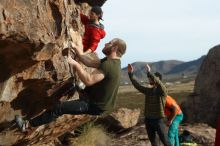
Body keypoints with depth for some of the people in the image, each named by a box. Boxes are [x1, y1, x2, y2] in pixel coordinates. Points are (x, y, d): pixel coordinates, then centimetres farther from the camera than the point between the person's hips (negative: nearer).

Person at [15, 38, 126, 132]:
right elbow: (89, 62, 12)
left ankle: (28, 124, -3)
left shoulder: (108, 65, -27)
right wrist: (75, 47, 11)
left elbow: (88, 80, -35)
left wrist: (75, 64, -28)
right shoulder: (111, 61, 5)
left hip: (95, 106, -9)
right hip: (94, 98, 9)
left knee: (58, 108, -9)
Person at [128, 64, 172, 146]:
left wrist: (149, 73, -39)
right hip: (148, 120, 6)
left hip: (158, 120, -6)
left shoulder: (162, 91, -10)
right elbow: (137, 85, 8)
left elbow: (158, 83, -31)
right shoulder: (148, 91, 9)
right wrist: (130, 74, 0)